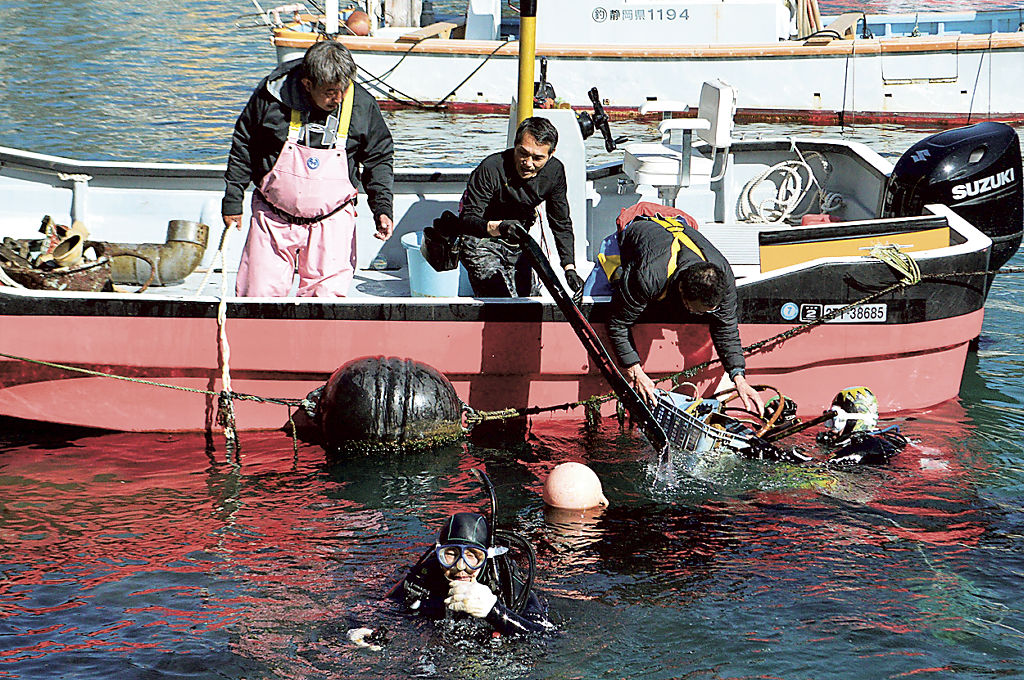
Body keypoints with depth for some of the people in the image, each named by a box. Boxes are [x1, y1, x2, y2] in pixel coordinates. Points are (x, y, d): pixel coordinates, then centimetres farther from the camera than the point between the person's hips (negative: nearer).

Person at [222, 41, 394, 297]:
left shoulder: (362, 105, -8)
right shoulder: (272, 96, -11)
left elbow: (379, 157, 7)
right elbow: (243, 146, 4)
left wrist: (382, 209, -3)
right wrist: (232, 201, 8)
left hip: (331, 222, 0)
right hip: (273, 218, 0)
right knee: (258, 298, 1)